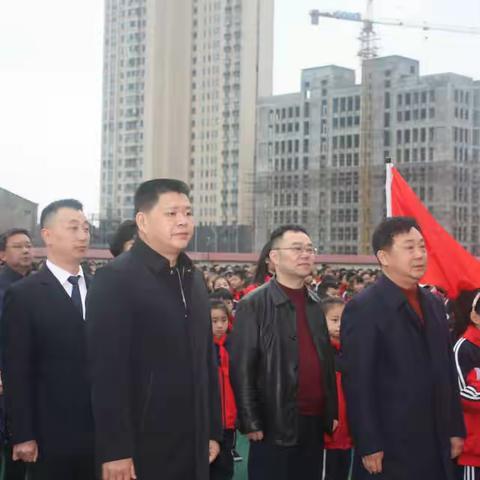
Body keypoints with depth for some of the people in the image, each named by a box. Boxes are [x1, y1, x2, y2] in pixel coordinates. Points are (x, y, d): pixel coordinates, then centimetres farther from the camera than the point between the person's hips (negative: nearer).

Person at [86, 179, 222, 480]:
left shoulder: (194, 279, 12)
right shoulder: (115, 279, -11)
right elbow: (107, 370, -16)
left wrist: (213, 430, 11)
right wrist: (115, 450, -19)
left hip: (193, 446, 7)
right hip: (141, 448, -6)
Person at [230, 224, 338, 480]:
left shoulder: (316, 304, 12)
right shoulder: (254, 305, -8)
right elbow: (242, 370, -10)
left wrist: (332, 411, 13)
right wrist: (251, 422, -13)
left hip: (315, 422, 6)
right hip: (275, 424, -6)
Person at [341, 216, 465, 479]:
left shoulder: (434, 305, 12)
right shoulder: (363, 308, -11)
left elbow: (447, 371, 15)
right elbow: (357, 382, -14)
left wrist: (455, 428, 11)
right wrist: (368, 445, -17)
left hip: (437, 444, 7)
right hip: (391, 448, -6)